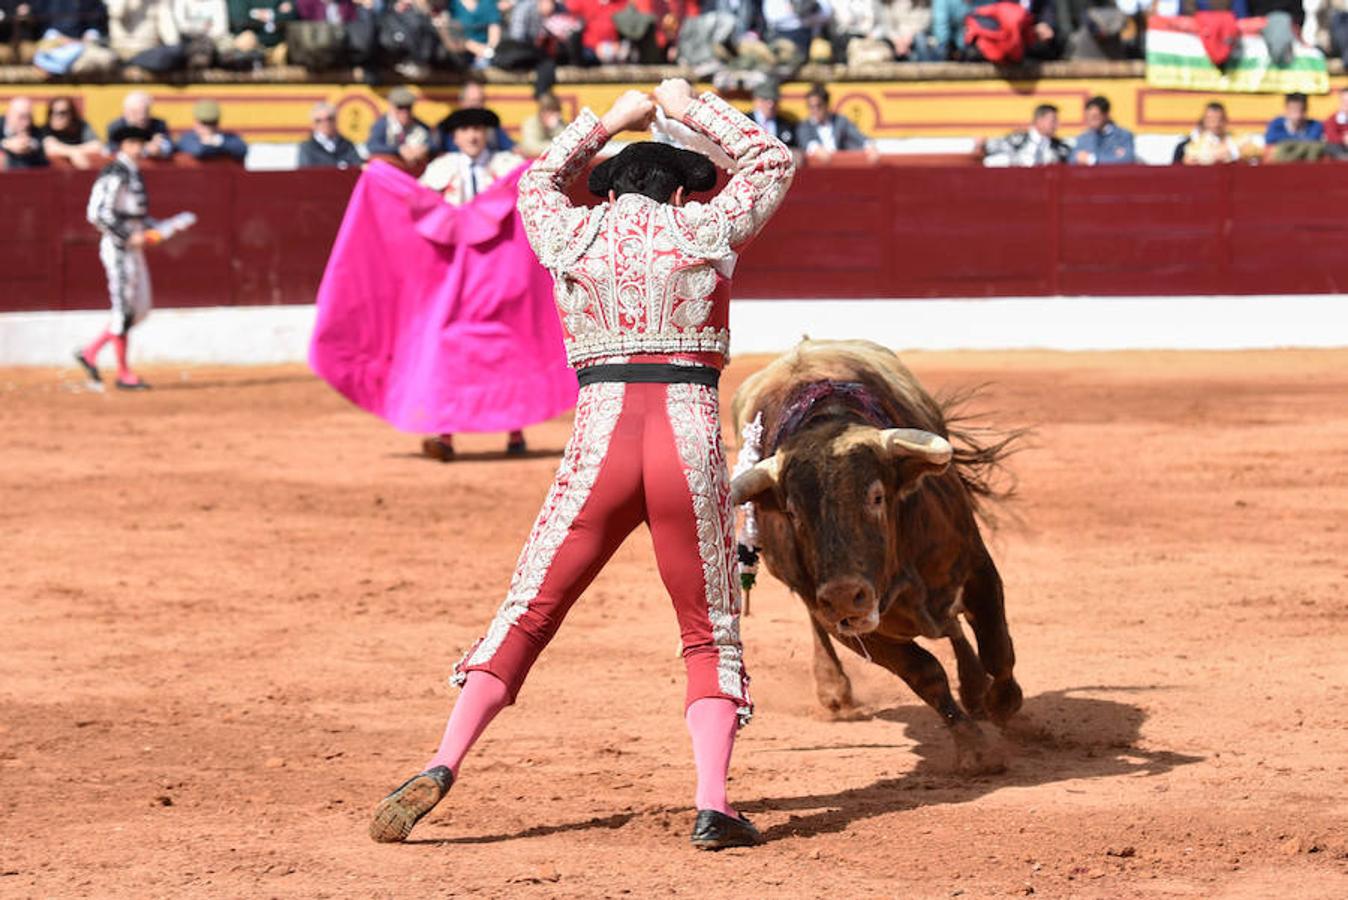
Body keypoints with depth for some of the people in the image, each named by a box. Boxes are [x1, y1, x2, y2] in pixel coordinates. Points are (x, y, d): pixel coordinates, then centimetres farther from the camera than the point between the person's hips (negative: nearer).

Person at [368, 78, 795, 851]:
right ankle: (714, 805, -2)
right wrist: (693, 110, 31)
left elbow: (539, 181, 36)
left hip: (600, 441, 1)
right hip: (693, 444, -1)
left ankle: (442, 769, -6)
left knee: (528, 614, 8)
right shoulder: (704, 231, 7)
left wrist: (609, 122, 43)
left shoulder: (573, 236, 11)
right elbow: (773, 159, 25)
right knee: (713, 632, 12)